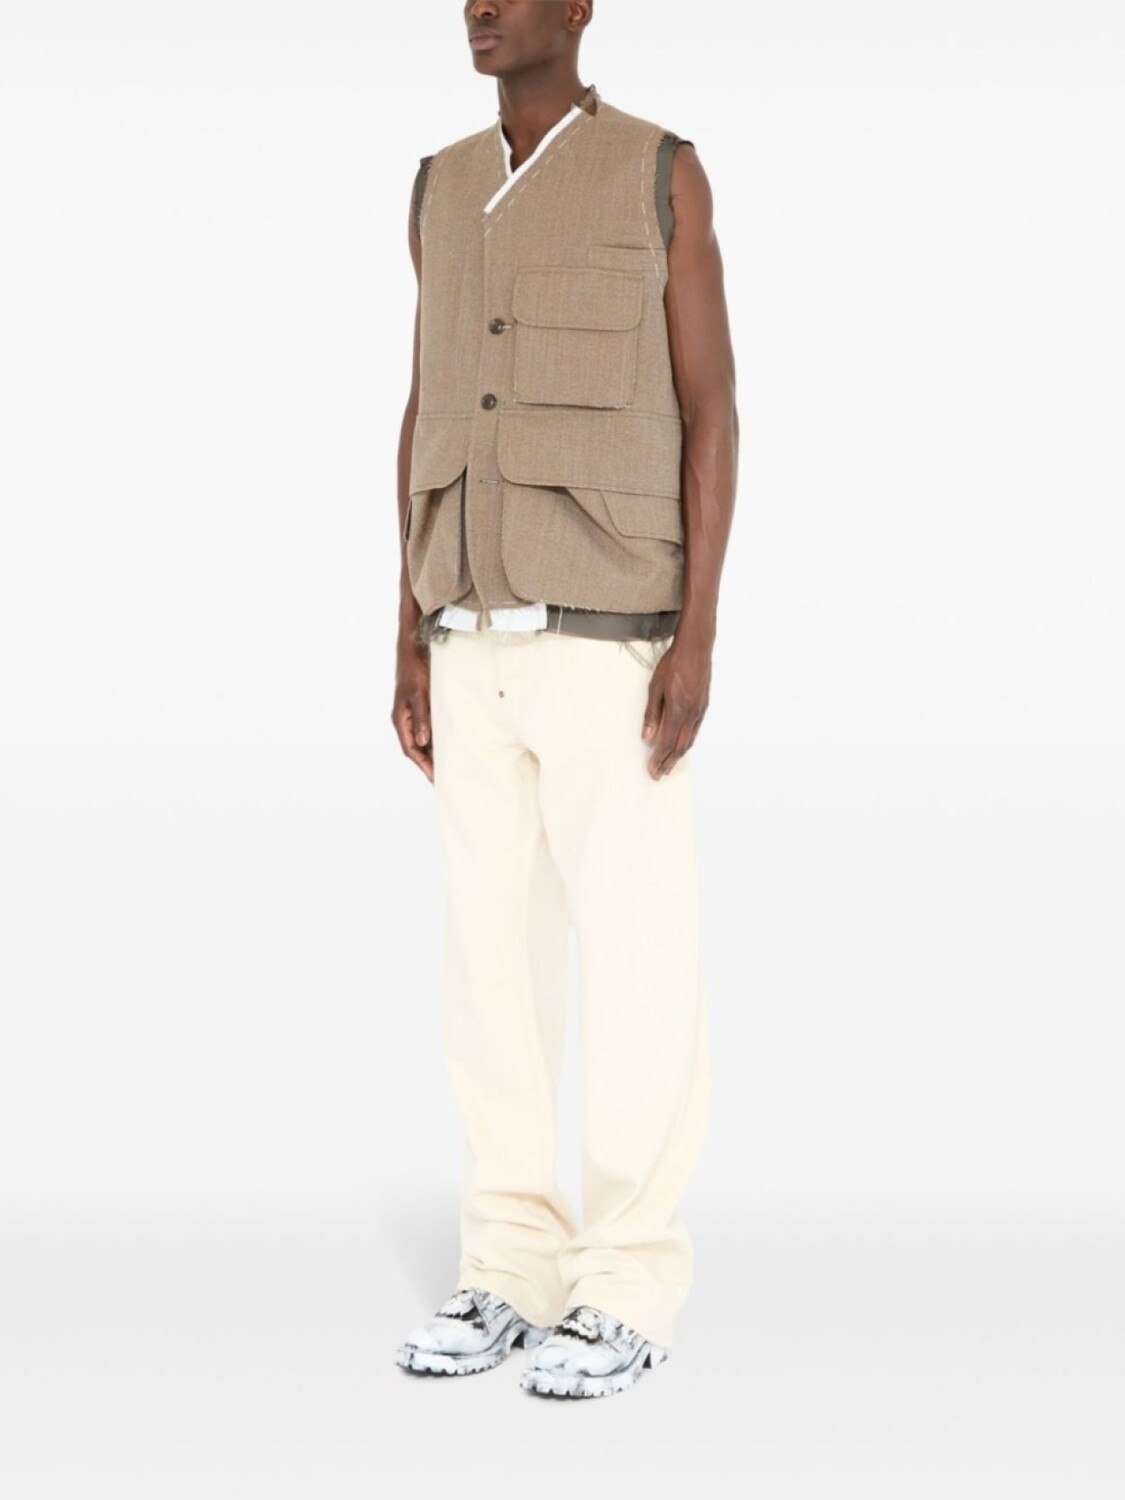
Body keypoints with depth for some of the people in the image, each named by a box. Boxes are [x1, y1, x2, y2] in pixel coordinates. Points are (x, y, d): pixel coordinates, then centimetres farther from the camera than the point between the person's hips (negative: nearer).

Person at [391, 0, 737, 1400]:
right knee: (494, 958, 6)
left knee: (632, 963, -3)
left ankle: (628, 1292, 5)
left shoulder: (664, 172, -3)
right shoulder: (444, 194, 13)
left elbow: (710, 412, -5)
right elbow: (425, 423, 14)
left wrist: (698, 636, -13)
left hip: (613, 637, -5)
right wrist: (411, 641, 9)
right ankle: (513, 1276, 14)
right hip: (483, 642, 5)